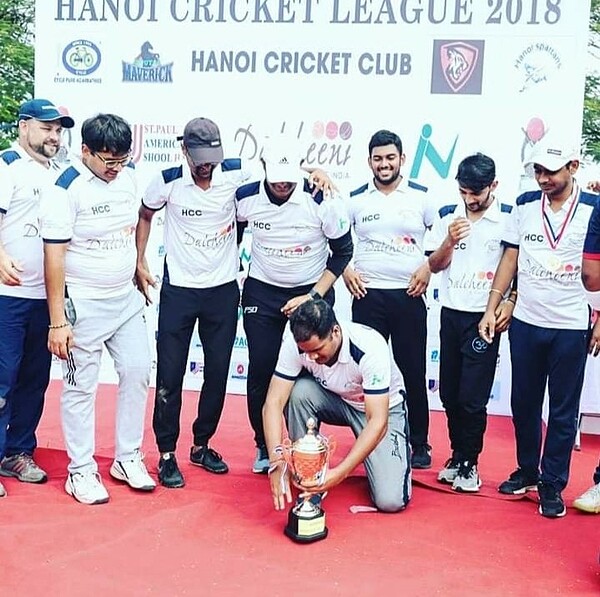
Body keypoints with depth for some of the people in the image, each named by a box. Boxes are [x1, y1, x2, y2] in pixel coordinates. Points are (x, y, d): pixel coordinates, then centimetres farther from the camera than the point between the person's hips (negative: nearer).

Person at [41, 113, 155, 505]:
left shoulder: (128, 176, 0)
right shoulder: (67, 189, -17)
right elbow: (54, 256, -17)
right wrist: (58, 321, -18)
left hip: (127, 299, 6)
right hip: (84, 304, -6)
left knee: (137, 373, 8)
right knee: (81, 387, 3)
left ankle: (128, 458, 23)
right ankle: (81, 471, 16)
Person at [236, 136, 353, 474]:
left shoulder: (323, 201, -20)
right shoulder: (246, 198, -12)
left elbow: (342, 251, -8)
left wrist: (312, 297, -12)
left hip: (312, 293, -2)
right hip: (261, 293, 2)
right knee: (261, 371, 3)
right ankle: (265, 447, 21)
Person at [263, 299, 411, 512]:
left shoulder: (370, 348, -36)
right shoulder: (294, 344, -26)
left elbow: (378, 421, -36)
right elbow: (274, 403, -26)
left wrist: (340, 473, -44)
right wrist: (277, 463, -38)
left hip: (382, 408, -3)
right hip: (336, 400, 3)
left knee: (389, 501, -20)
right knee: (299, 392, -32)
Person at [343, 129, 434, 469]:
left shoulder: (421, 197, 2)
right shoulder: (356, 199, 5)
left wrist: (429, 266, -6)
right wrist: (345, 270, 0)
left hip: (408, 295, -1)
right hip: (368, 294, 1)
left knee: (413, 370, 4)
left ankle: (419, 443, 16)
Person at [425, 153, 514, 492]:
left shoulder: (509, 218, -5)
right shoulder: (447, 216, 5)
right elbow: (435, 265, 5)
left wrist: (510, 302, -13)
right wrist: (449, 241, -13)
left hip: (485, 317, -4)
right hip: (451, 313, 4)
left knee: (472, 397, -3)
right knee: (449, 394, 11)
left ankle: (468, 463, 14)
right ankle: (458, 455, 26)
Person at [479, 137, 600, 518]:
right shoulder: (525, 205, 2)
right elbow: (510, 259, 6)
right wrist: (491, 309, 2)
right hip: (525, 322, 3)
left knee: (563, 411, 6)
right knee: (524, 402, 14)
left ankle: (553, 484, 19)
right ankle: (527, 471, 31)